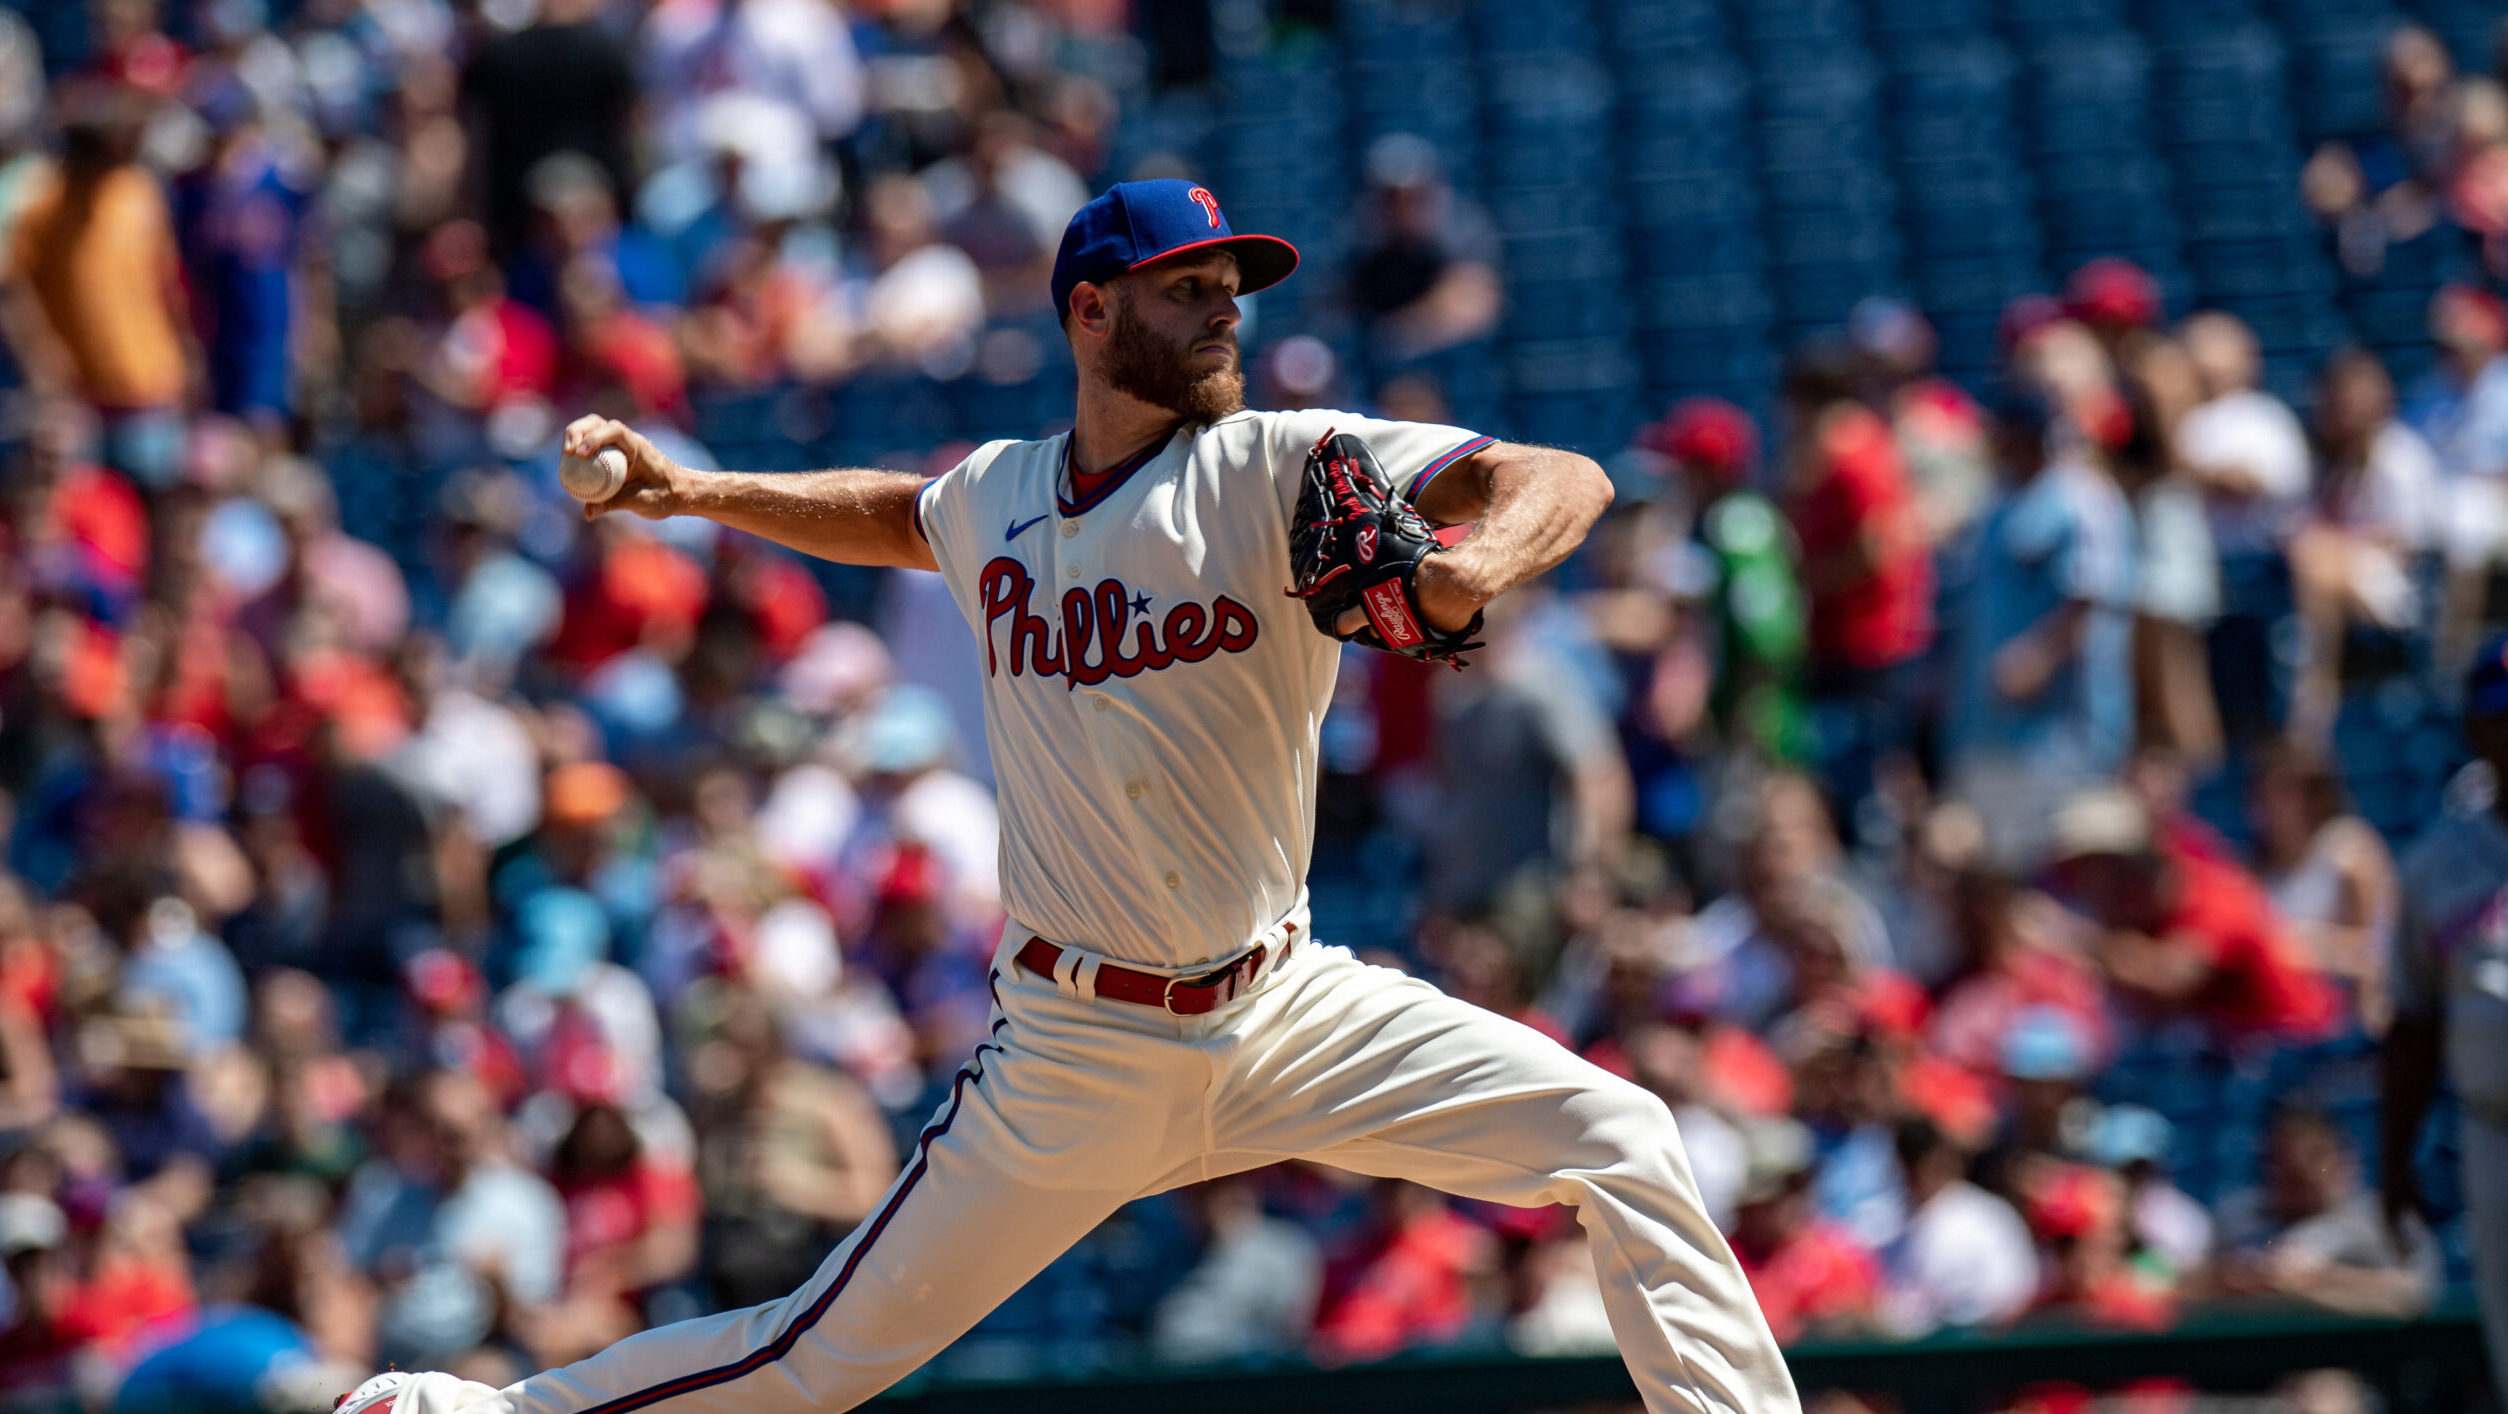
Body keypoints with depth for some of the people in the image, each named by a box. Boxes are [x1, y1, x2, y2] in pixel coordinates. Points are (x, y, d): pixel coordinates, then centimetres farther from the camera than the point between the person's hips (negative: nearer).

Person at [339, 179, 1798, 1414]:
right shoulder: (995, 495, 2)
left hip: (1286, 1011, 0)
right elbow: (896, 515, 28)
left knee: (1619, 1137, -15)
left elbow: (1563, 479, -20)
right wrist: (695, 489, 18)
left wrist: (1478, 560, -42)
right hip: (1080, 1056, 0)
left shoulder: (1281, 471, -8)